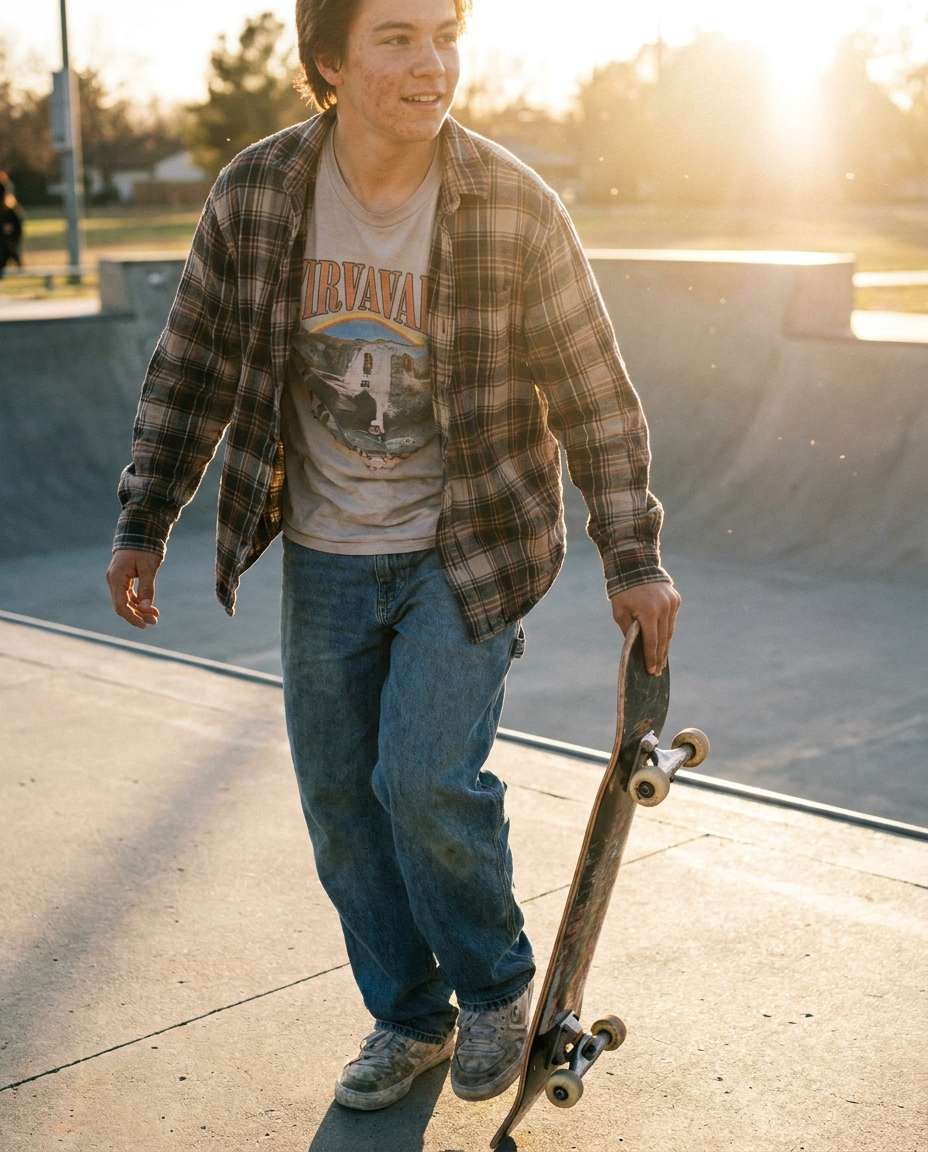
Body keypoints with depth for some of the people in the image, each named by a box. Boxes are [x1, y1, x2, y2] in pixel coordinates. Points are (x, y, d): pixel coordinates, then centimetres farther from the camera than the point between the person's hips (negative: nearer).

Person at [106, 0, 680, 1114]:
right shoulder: (255, 194, -8)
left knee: (426, 779, -15)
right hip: (324, 561, 4)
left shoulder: (514, 208, -14)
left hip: (465, 553, -3)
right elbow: (190, 368, 4)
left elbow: (595, 393, -5)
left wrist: (633, 559, -3)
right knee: (341, 802, 9)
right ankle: (410, 1019, 31)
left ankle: (496, 987, 16)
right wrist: (143, 524, 2)